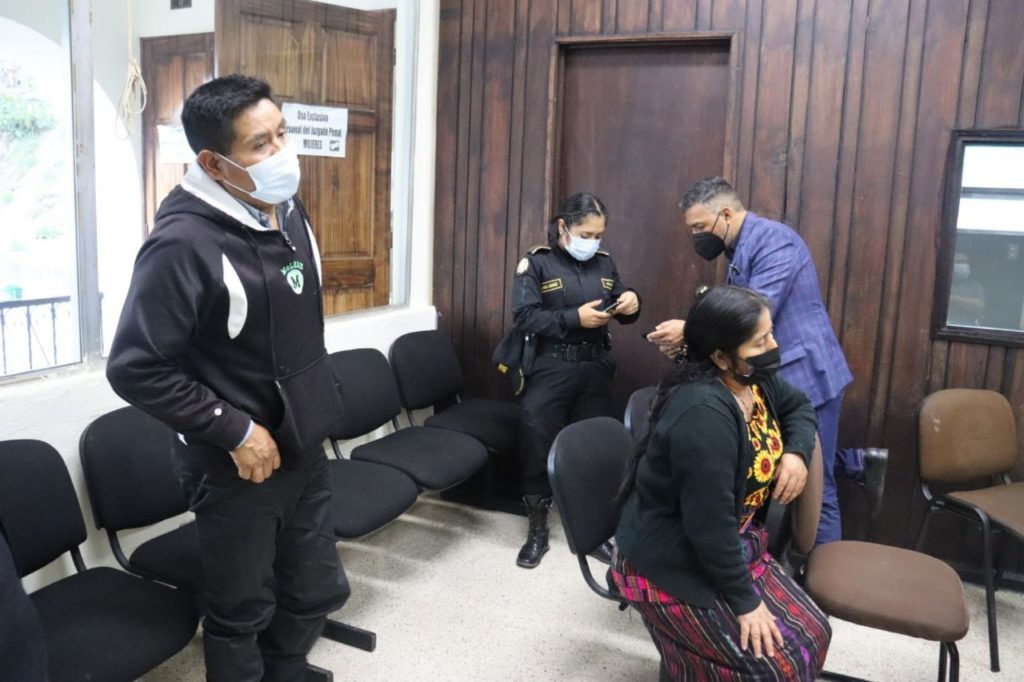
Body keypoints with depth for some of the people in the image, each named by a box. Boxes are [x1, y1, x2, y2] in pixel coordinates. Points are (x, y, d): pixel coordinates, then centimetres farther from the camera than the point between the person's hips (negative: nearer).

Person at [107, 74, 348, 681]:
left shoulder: (288, 209, 2)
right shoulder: (183, 242, -23)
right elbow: (135, 368, -21)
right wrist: (234, 431, -19)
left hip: (305, 448, 7)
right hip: (236, 466, -7)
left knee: (316, 592, 21)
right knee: (242, 614, 13)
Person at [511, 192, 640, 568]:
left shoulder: (605, 263, 7)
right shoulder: (537, 263, -6)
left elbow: (619, 310, 15)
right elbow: (524, 316, -15)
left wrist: (630, 303, -8)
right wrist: (575, 318, -23)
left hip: (595, 369, 4)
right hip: (550, 370, -4)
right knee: (538, 448, 0)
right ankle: (537, 530, 18)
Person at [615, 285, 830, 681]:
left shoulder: (755, 380, -4)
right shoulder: (703, 414, -32)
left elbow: (798, 406, 19)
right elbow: (709, 525, -30)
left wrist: (796, 452, -3)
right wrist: (744, 601, -18)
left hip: (731, 545, 9)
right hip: (671, 564, -9)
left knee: (810, 634, 3)